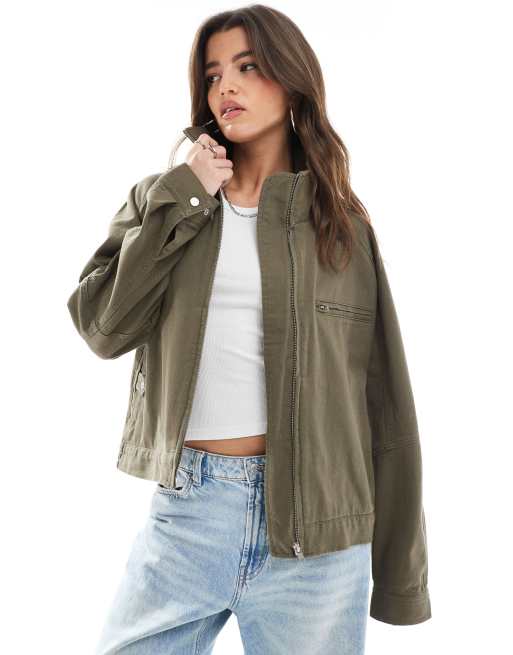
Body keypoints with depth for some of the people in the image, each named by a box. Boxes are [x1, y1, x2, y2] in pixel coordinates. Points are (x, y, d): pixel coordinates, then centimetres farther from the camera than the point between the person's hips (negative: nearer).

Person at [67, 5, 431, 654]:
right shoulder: (164, 199, 8)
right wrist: (184, 199, -7)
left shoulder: (344, 224, 4)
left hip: (314, 530, 0)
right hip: (184, 509, 1)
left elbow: (385, 402, 4)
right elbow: (103, 328, -5)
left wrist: (401, 574, 4)